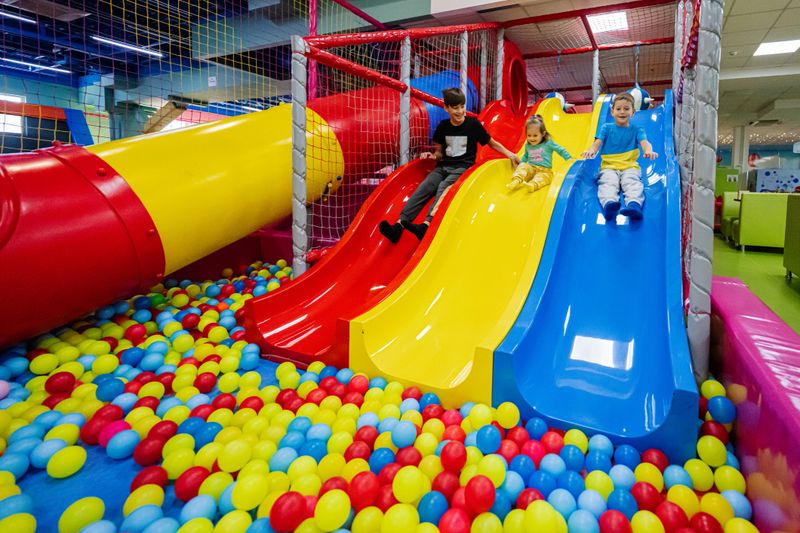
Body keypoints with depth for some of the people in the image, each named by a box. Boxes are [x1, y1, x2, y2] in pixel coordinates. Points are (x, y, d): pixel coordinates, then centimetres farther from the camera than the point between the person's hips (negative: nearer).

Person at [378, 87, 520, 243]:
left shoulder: (473, 124, 2)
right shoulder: (443, 126, 11)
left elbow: (492, 143, 11)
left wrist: (509, 154, -2)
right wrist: (433, 155, -2)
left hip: (463, 167, -3)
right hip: (444, 166, 4)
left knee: (443, 187, -33)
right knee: (424, 187, -23)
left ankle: (426, 226, -53)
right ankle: (398, 226, -39)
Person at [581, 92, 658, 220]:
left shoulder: (636, 130, 17)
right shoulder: (606, 128, 18)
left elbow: (644, 142, -4)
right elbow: (598, 142, -1)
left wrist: (648, 151, -32)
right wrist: (591, 150, -28)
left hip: (630, 166, 0)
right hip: (609, 166, 0)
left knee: (632, 183, -32)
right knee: (608, 183, -33)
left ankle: (634, 204, -61)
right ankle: (609, 203, -63)